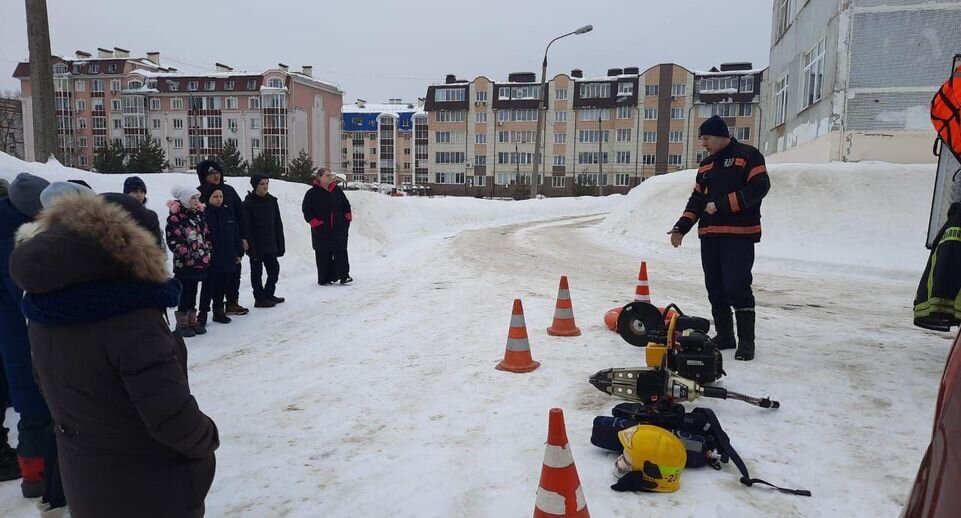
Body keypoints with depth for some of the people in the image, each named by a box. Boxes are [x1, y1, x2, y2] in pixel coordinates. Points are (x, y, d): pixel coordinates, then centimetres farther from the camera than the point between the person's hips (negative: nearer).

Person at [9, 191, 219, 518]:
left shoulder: (45, 307, -4)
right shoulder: (130, 314, -30)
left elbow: (53, 386, 11)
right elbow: (172, 415, -30)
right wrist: (206, 440, -11)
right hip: (154, 490, -7)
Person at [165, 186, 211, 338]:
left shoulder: (199, 214, 11)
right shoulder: (175, 217, -11)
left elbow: (206, 235, 18)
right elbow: (173, 240, -15)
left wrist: (207, 251, 8)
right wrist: (187, 254, -15)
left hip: (200, 261, 7)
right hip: (183, 263, -7)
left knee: (193, 292, 14)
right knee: (185, 292, -1)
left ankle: (192, 322, 23)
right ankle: (182, 324, 9)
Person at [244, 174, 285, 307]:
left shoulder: (272, 201, 6)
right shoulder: (249, 204, -10)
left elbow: (278, 225, 9)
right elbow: (247, 228, -12)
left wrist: (280, 245, 6)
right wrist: (251, 247, -18)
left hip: (270, 245, 6)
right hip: (256, 246, -6)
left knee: (274, 270, 11)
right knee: (257, 272, 4)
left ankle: (269, 295, 27)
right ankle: (259, 298, 14)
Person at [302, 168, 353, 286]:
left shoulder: (337, 190, 9)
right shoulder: (312, 193, -3)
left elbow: (346, 205, 18)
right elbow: (306, 210, -3)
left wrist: (347, 217, 6)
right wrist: (314, 222, -11)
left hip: (339, 229, 4)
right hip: (321, 231, -3)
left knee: (341, 252, 4)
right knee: (324, 255, 2)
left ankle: (343, 276, 11)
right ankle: (324, 279, 10)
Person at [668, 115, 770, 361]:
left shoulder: (748, 156, -2)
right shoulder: (706, 165, 20)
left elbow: (759, 187, -14)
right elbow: (696, 200, 20)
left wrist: (721, 205, -16)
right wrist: (681, 227, 7)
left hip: (739, 235, -7)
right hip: (709, 236, 7)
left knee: (737, 287, -11)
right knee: (715, 288, 8)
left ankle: (746, 340, -2)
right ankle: (724, 335, 19)